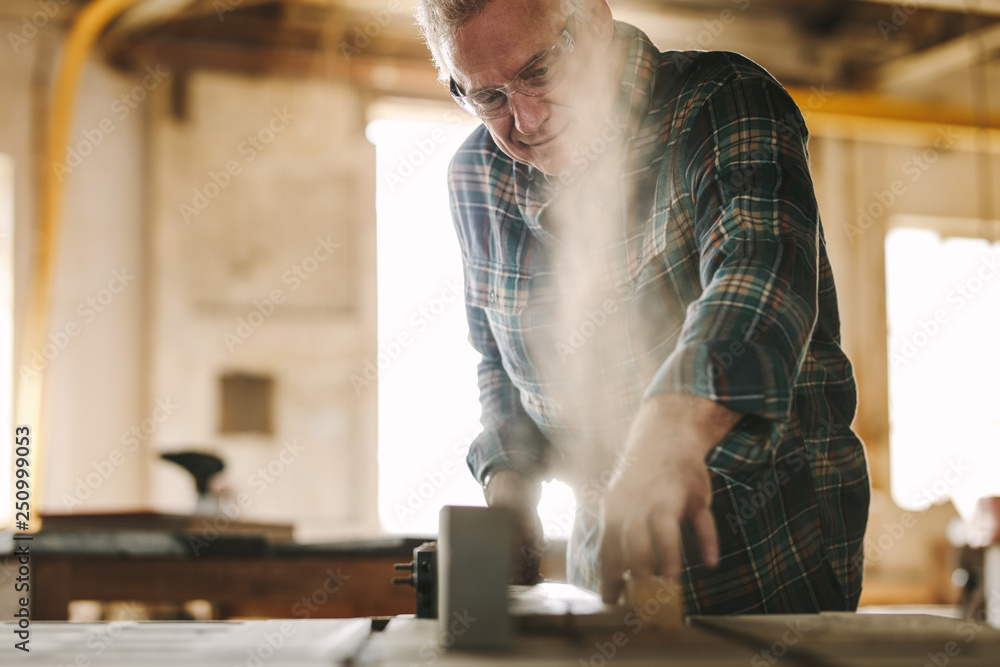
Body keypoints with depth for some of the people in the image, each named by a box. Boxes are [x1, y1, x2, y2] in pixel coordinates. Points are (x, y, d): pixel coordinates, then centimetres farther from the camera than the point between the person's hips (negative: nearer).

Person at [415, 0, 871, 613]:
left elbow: (761, 270, -35)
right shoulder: (478, 180, 3)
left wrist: (674, 428, -54)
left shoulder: (723, 102, -15)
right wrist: (509, 477, -1)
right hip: (606, 558, 5)